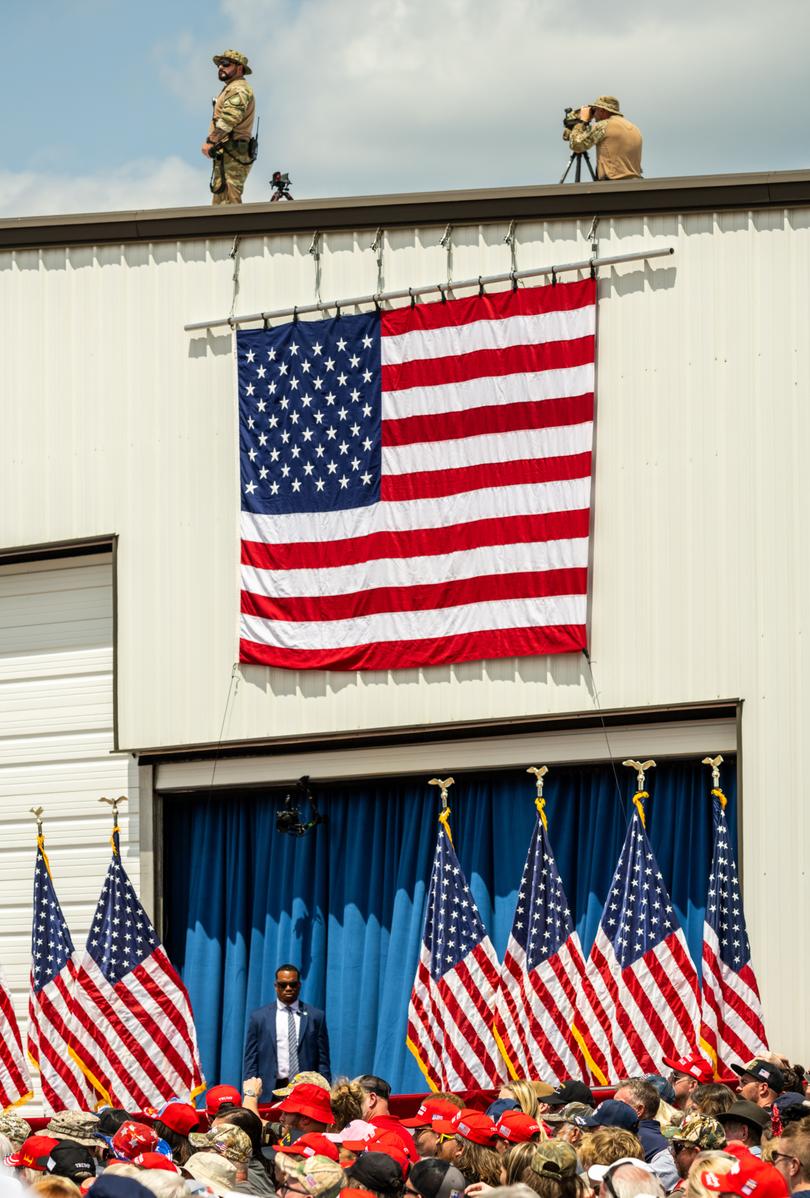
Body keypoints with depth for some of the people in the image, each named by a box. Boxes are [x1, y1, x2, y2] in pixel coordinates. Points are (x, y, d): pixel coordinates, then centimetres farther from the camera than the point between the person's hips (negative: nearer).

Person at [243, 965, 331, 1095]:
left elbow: (323, 1061, 8)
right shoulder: (259, 1017, 8)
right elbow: (251, 1060, 8)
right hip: (270, 1089, 0)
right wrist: (250, 1092, -1)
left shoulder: (316, 1016, 7)